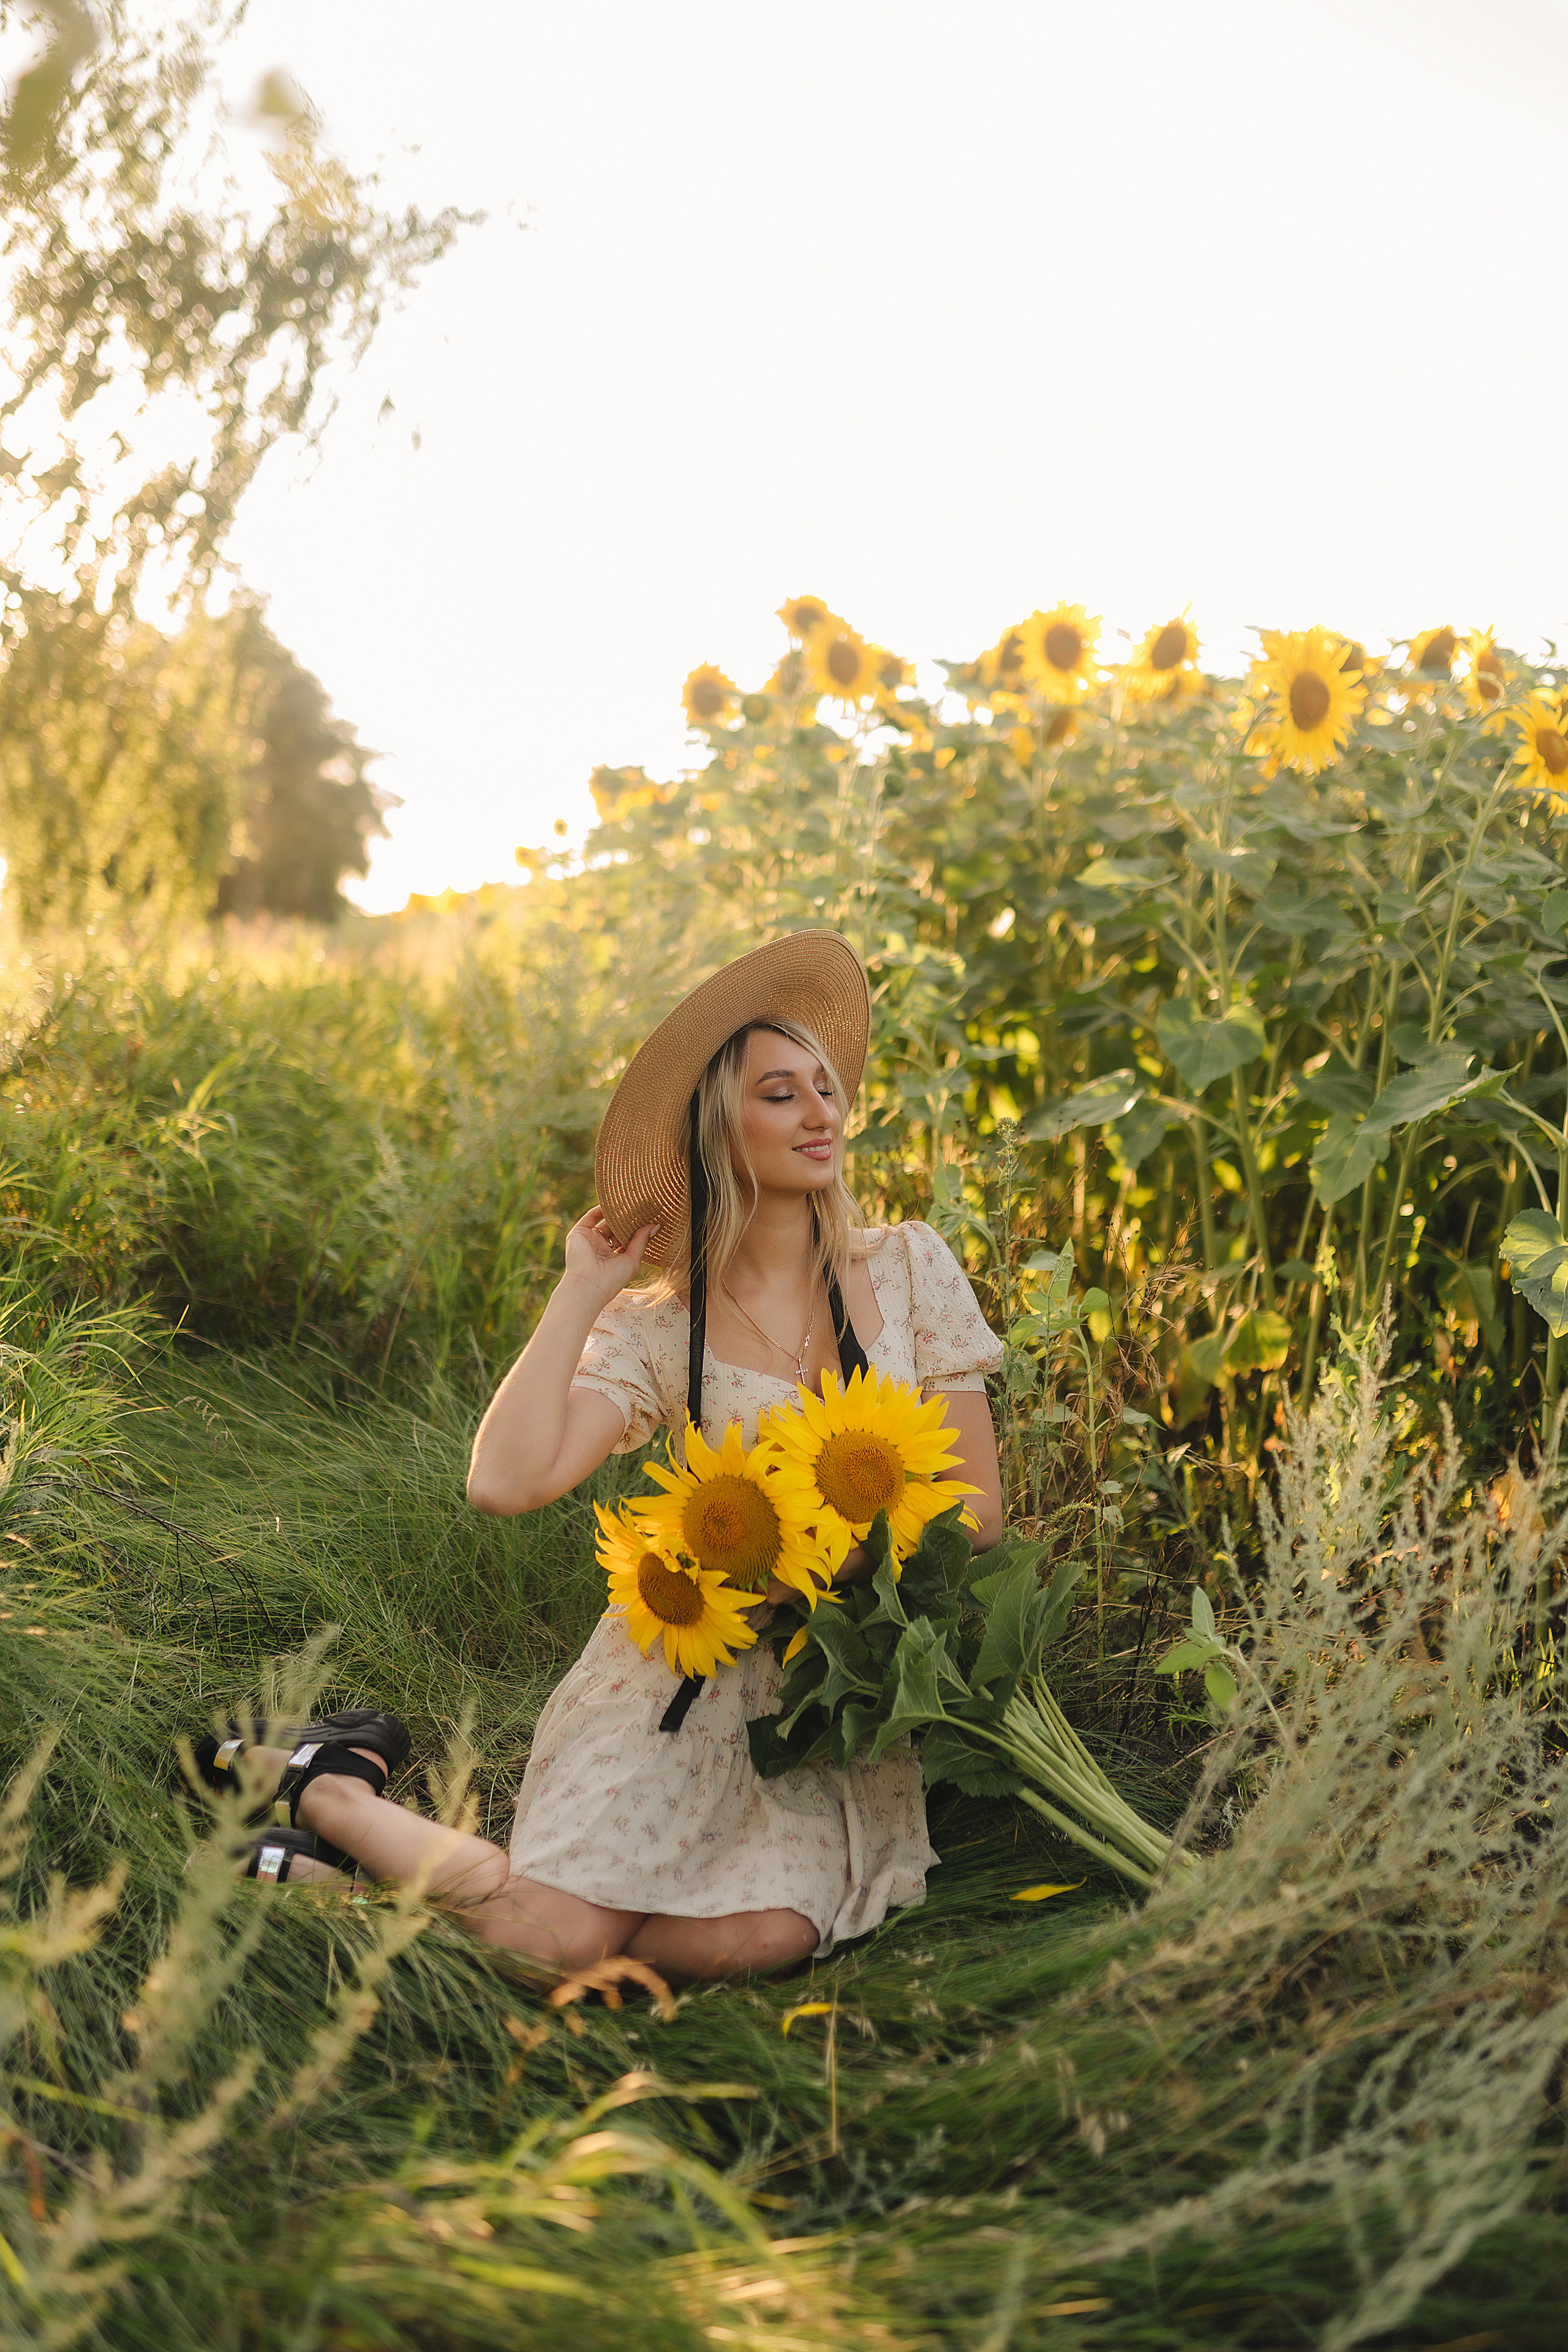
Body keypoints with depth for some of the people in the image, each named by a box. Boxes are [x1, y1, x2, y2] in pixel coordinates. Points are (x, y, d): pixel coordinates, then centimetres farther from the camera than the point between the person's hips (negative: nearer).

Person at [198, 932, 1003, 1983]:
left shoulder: (909, 1266, 1)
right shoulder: (656, 1326, -4)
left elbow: (980, 1510, 2)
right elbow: (506, 1481, -20)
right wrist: (581, 1291, -12)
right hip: (685, 1671, -2)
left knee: (763, 1935, -25)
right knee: (565, 1939, -22)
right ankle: (338, 1787, 8)